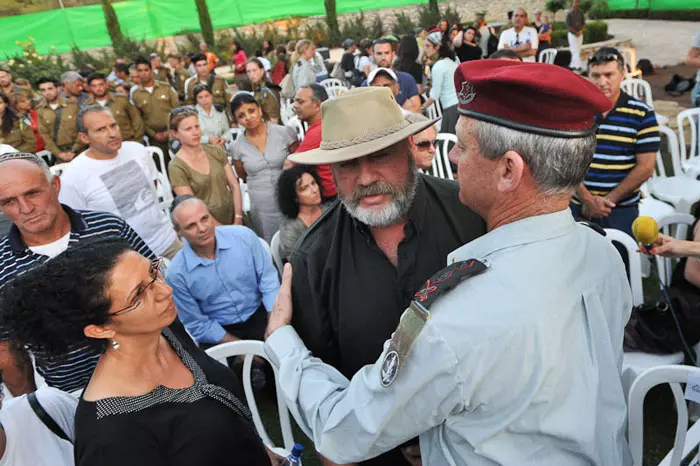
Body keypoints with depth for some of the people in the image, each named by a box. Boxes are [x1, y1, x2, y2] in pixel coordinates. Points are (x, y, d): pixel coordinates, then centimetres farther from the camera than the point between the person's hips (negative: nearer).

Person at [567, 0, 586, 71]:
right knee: (575, 51, -10)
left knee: (578, 51, 6)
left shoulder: (581, 12, 7)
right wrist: (575, 32, -12)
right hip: (572, 34, -5)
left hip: (580, 34, 5)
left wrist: (580, 31, -7)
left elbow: (583, 23, 9)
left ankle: (572, 65, 15)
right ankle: (579, 65, -16)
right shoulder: (569, 13, -5)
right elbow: (568, 25, -8)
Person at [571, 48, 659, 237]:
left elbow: (645, 168, -6)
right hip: (577, 206, 1)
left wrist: (608, 200, -9)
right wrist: (587, 199, -10)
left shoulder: (642, 115, -3)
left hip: (621, 211, -1)